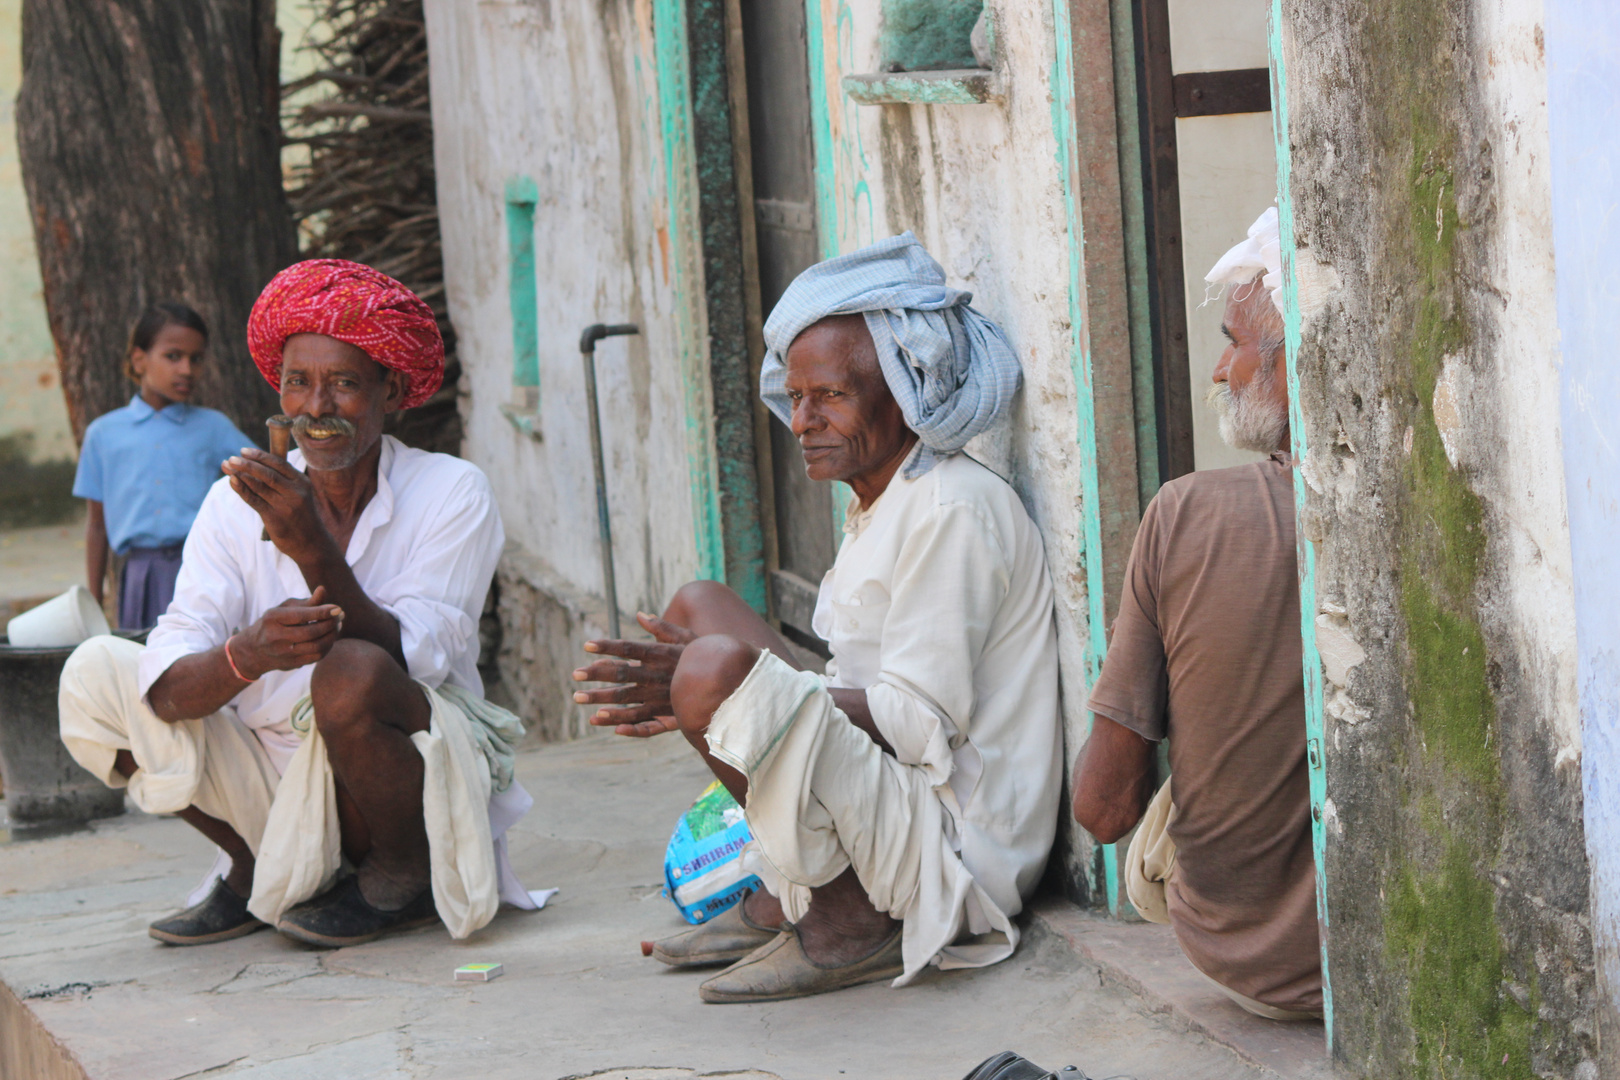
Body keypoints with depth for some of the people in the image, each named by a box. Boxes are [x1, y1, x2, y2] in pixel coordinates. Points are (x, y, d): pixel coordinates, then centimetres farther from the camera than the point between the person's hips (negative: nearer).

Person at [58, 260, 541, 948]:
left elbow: (406, 665, -22)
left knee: (349, 672, -34)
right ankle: (258, 871, 8)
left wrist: (313, 549, -33)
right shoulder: (236, 505, 0)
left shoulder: (452, 494, -9)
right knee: (94, 673, -7)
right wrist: (248, 654, -35)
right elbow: (167, 688, -13)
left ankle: (401, 881, -7)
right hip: (277, 784, 5)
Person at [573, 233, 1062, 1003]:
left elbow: (919, 723, -21)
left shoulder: (952, 511, -15)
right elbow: (863, 697, 12)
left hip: (960, 845, -11)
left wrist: (723, 688, -23)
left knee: (715, 667, -28)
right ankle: (786, 897, 6)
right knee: (697, 604, 13)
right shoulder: (879, 505, 16)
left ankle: (847, 925, -11)